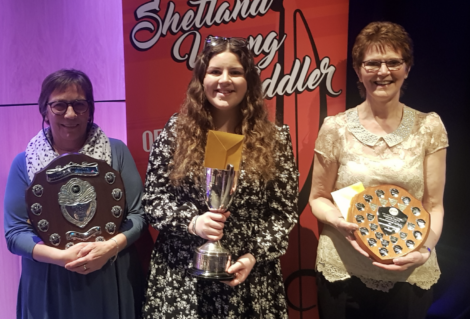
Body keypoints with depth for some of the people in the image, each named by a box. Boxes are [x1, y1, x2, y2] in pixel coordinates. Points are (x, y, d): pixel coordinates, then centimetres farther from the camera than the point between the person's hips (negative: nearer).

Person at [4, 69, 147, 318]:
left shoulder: (116, 151, -3)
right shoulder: (24, 163, -1)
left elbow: (138, 213, -3)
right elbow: (15, 233, -2)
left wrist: (110, 247, -19)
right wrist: (61, 257, -18)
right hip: (50, 287, 0)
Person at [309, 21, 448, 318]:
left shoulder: (429, 127, -4)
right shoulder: (335, 128, -7)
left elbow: (434, 204, -1)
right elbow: (318, 198, 1)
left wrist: (425, 249, -19)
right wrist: (338, 220, -19)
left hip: (411, 274, 1)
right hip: (343, 272, 0)